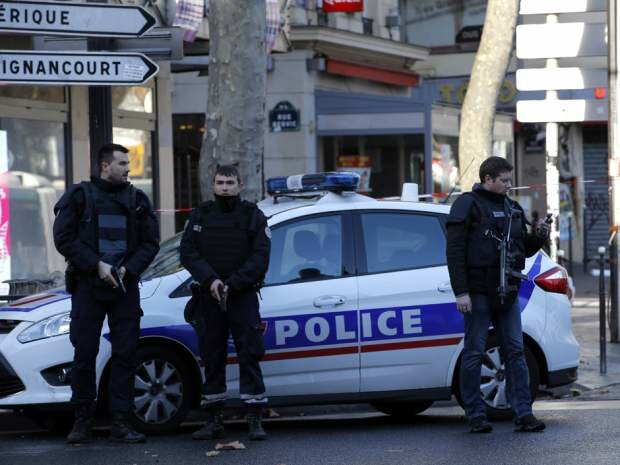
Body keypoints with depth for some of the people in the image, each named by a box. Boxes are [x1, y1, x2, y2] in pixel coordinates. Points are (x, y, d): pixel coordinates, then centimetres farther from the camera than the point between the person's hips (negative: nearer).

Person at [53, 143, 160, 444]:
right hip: (88, 285, -2)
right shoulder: (80, 196, 2)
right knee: (84, 354, -2)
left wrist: (128, 269, -8)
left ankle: (121, 423, 2)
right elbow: (64, 238, -3)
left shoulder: (137, 200, 10)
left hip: (125, 286, 2)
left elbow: (150, 243, 8)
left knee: (125, 354, -1)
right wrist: (96, 265, -12)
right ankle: (82, 421, 8)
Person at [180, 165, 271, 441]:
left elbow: (260, 258, -6)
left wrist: (232, 284, -16)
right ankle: (213, 421, 11)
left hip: (243, 296, -2)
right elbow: (188, 253, 1)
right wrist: (211, 280, -14)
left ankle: (254, 420, -6)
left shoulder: (253, 216, 3)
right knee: (212, 358, 5)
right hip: (209, 297, 2)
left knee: (249, 355, -7)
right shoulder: (201, 216, 9)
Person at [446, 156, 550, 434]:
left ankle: (523, 413, 3)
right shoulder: (468, 205, -4)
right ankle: (476, 415, 5)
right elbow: (455, 250, -10)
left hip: (507, 293, 6)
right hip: (479, 293, -6)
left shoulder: (512, 208, 16)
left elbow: (524, 249, 23)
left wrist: (538, 236, 1)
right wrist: (461, 292, -16)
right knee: (474, 353, -1)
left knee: (515, 352, 3)